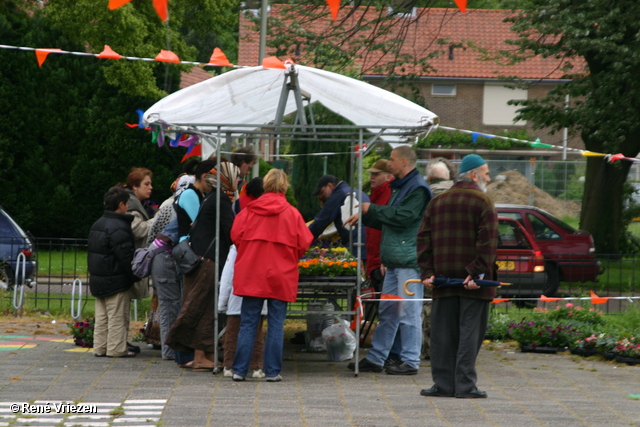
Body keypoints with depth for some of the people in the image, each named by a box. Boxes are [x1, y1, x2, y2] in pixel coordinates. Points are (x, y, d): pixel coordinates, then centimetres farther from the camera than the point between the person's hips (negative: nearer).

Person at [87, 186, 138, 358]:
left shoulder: (97, 224, 13)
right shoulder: (119, 228, -18)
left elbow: (91, 253, 19)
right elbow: (126, 257, -19)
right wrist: (134, 276, -8)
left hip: (97, 280, 9)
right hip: (116, 282, -9)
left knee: (102, 317, 13)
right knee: (117, 317, -3)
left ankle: (100, 347, 15)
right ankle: (116, 349, -1)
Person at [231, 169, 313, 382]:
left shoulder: (248, 211, -1)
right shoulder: (292, 213, -3)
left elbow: (236, 236, 1)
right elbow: (303, 244, -1)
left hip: (251, 276, 1)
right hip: (281, 276, -1)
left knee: (247, 324, 6)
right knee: (276, 325, 4)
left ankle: (239, 370, 4)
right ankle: (273, 371, 4)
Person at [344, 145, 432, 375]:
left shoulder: (418, 189, -11)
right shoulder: (400, 187, 21)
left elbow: (403, 217, -21)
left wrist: (371, 209, -11)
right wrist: (364, 217, 19)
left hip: (409, 261, -10)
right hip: (394, 261, 10)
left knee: (408, 312, -6)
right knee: (387, 311, 12)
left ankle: (410, 361, -2)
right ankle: (375, 358, 16)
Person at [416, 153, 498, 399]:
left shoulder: (437, 202, 13)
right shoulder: (482, 201, -4)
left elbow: (424, 239, 9)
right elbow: (488, 242, -14)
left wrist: (427, 272, 6)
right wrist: (477, 272, -15)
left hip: (442, 278, 5)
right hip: (473, 283, -5)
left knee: (443, 333, 7)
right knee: (470, 331, -1)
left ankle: (443, 383, 7)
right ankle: (465, 385, -3)